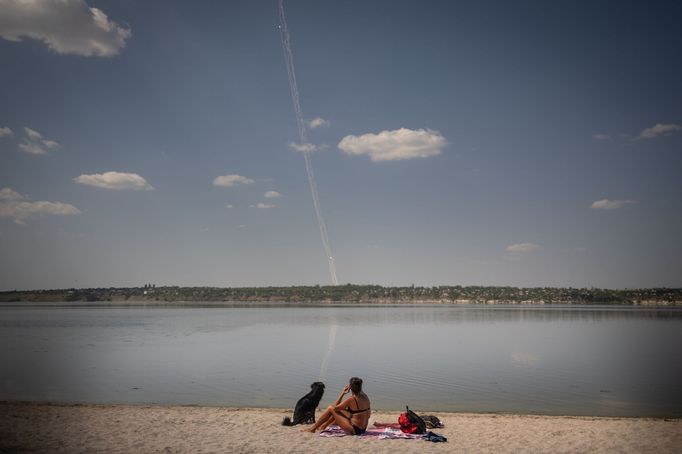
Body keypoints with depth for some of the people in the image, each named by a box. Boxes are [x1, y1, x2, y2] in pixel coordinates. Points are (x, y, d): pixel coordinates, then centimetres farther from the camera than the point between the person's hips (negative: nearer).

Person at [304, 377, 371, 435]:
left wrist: (342, 393, -3)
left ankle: (313, 428, 14)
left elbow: (335, 407, -6)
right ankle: (324, 425, 41)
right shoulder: (365, 397, 0)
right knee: (337, 410, 22)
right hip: (363, 429, 8)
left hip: (354, 430, -8)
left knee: (330, 408, 2)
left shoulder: (351, 399, -19)